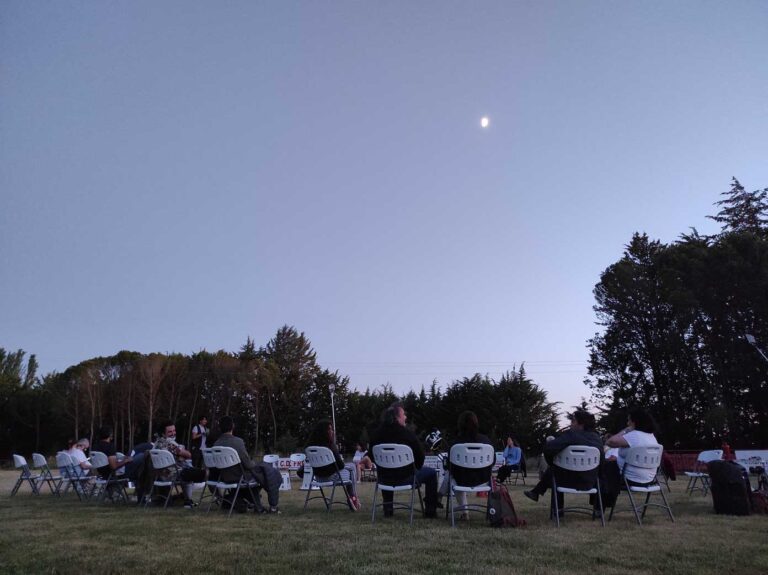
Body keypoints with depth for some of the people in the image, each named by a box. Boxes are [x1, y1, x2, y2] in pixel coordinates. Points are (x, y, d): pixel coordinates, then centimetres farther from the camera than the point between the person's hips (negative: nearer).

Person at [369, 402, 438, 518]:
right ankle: (430, 511, 20)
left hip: (385, 479, 5)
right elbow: (420, 455, -10)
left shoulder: (377, 434, -3)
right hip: (406, 478, -4)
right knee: (431, 473, 17)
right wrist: (416, 468, 11)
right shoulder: (407, 433, -15)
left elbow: (373, 458, 8)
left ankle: (388, 508, 38)